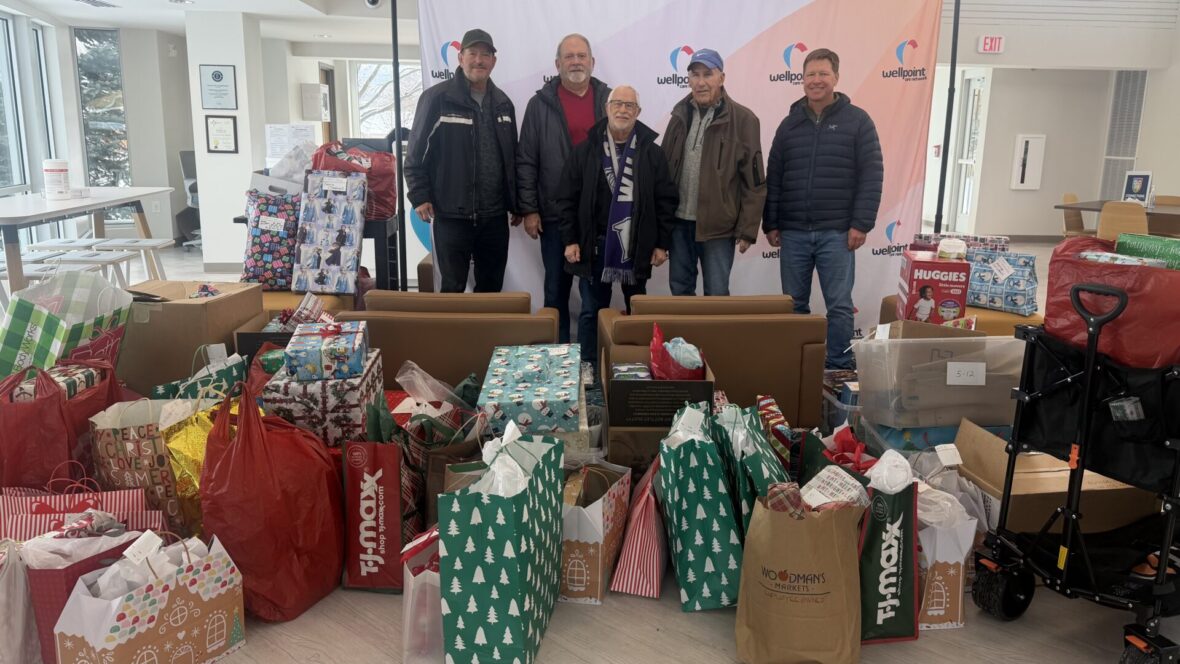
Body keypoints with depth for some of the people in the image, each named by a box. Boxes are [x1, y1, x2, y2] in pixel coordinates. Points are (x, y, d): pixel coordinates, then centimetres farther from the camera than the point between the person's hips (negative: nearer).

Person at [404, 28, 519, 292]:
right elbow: (416, 152, -3)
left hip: (495, 215, 5)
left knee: (492, 288, 13)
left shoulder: (503, 103, 11)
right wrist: (419, 196, -9)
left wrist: (516, 202, 16)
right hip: (452, 214, -5)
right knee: (453, 289, 3)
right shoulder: (437, 98, -5)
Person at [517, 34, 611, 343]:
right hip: (555, 214, -1)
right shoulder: (541, 103, 1)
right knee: (556, 290, 7)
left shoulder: (609, 100, 6)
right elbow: (526, 161, 0)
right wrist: (528, 209, -5)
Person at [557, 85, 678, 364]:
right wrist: (570, 240, -5)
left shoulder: (652, 152, 1)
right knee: (592, 310, 6)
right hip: (595, 245, 0)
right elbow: (567, 199, 1)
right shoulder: (585, 151, 0)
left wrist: (662, 243, -2)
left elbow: (666, 200, 2)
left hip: (637, 247, 1)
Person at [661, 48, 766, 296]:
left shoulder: (743, 119, -6)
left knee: (717, 295, 2)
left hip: (718, 227, -4)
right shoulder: (680, 115, 8)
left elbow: (754, 182, -6)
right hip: (679, 222, 5)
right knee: (680, 290, 13)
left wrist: (748, 230, -9)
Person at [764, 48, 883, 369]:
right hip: (793, 232, 3)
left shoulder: (857, 120, 1)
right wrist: (770, 224, 5)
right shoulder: (790, 123, 10)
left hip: (836, 233, -3)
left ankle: (840, 368, 13)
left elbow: (872, 175, -4)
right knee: (794, 304, 9)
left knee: (839, 305, 2)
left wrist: (861, 223, -11)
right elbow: (773, 178, 10)